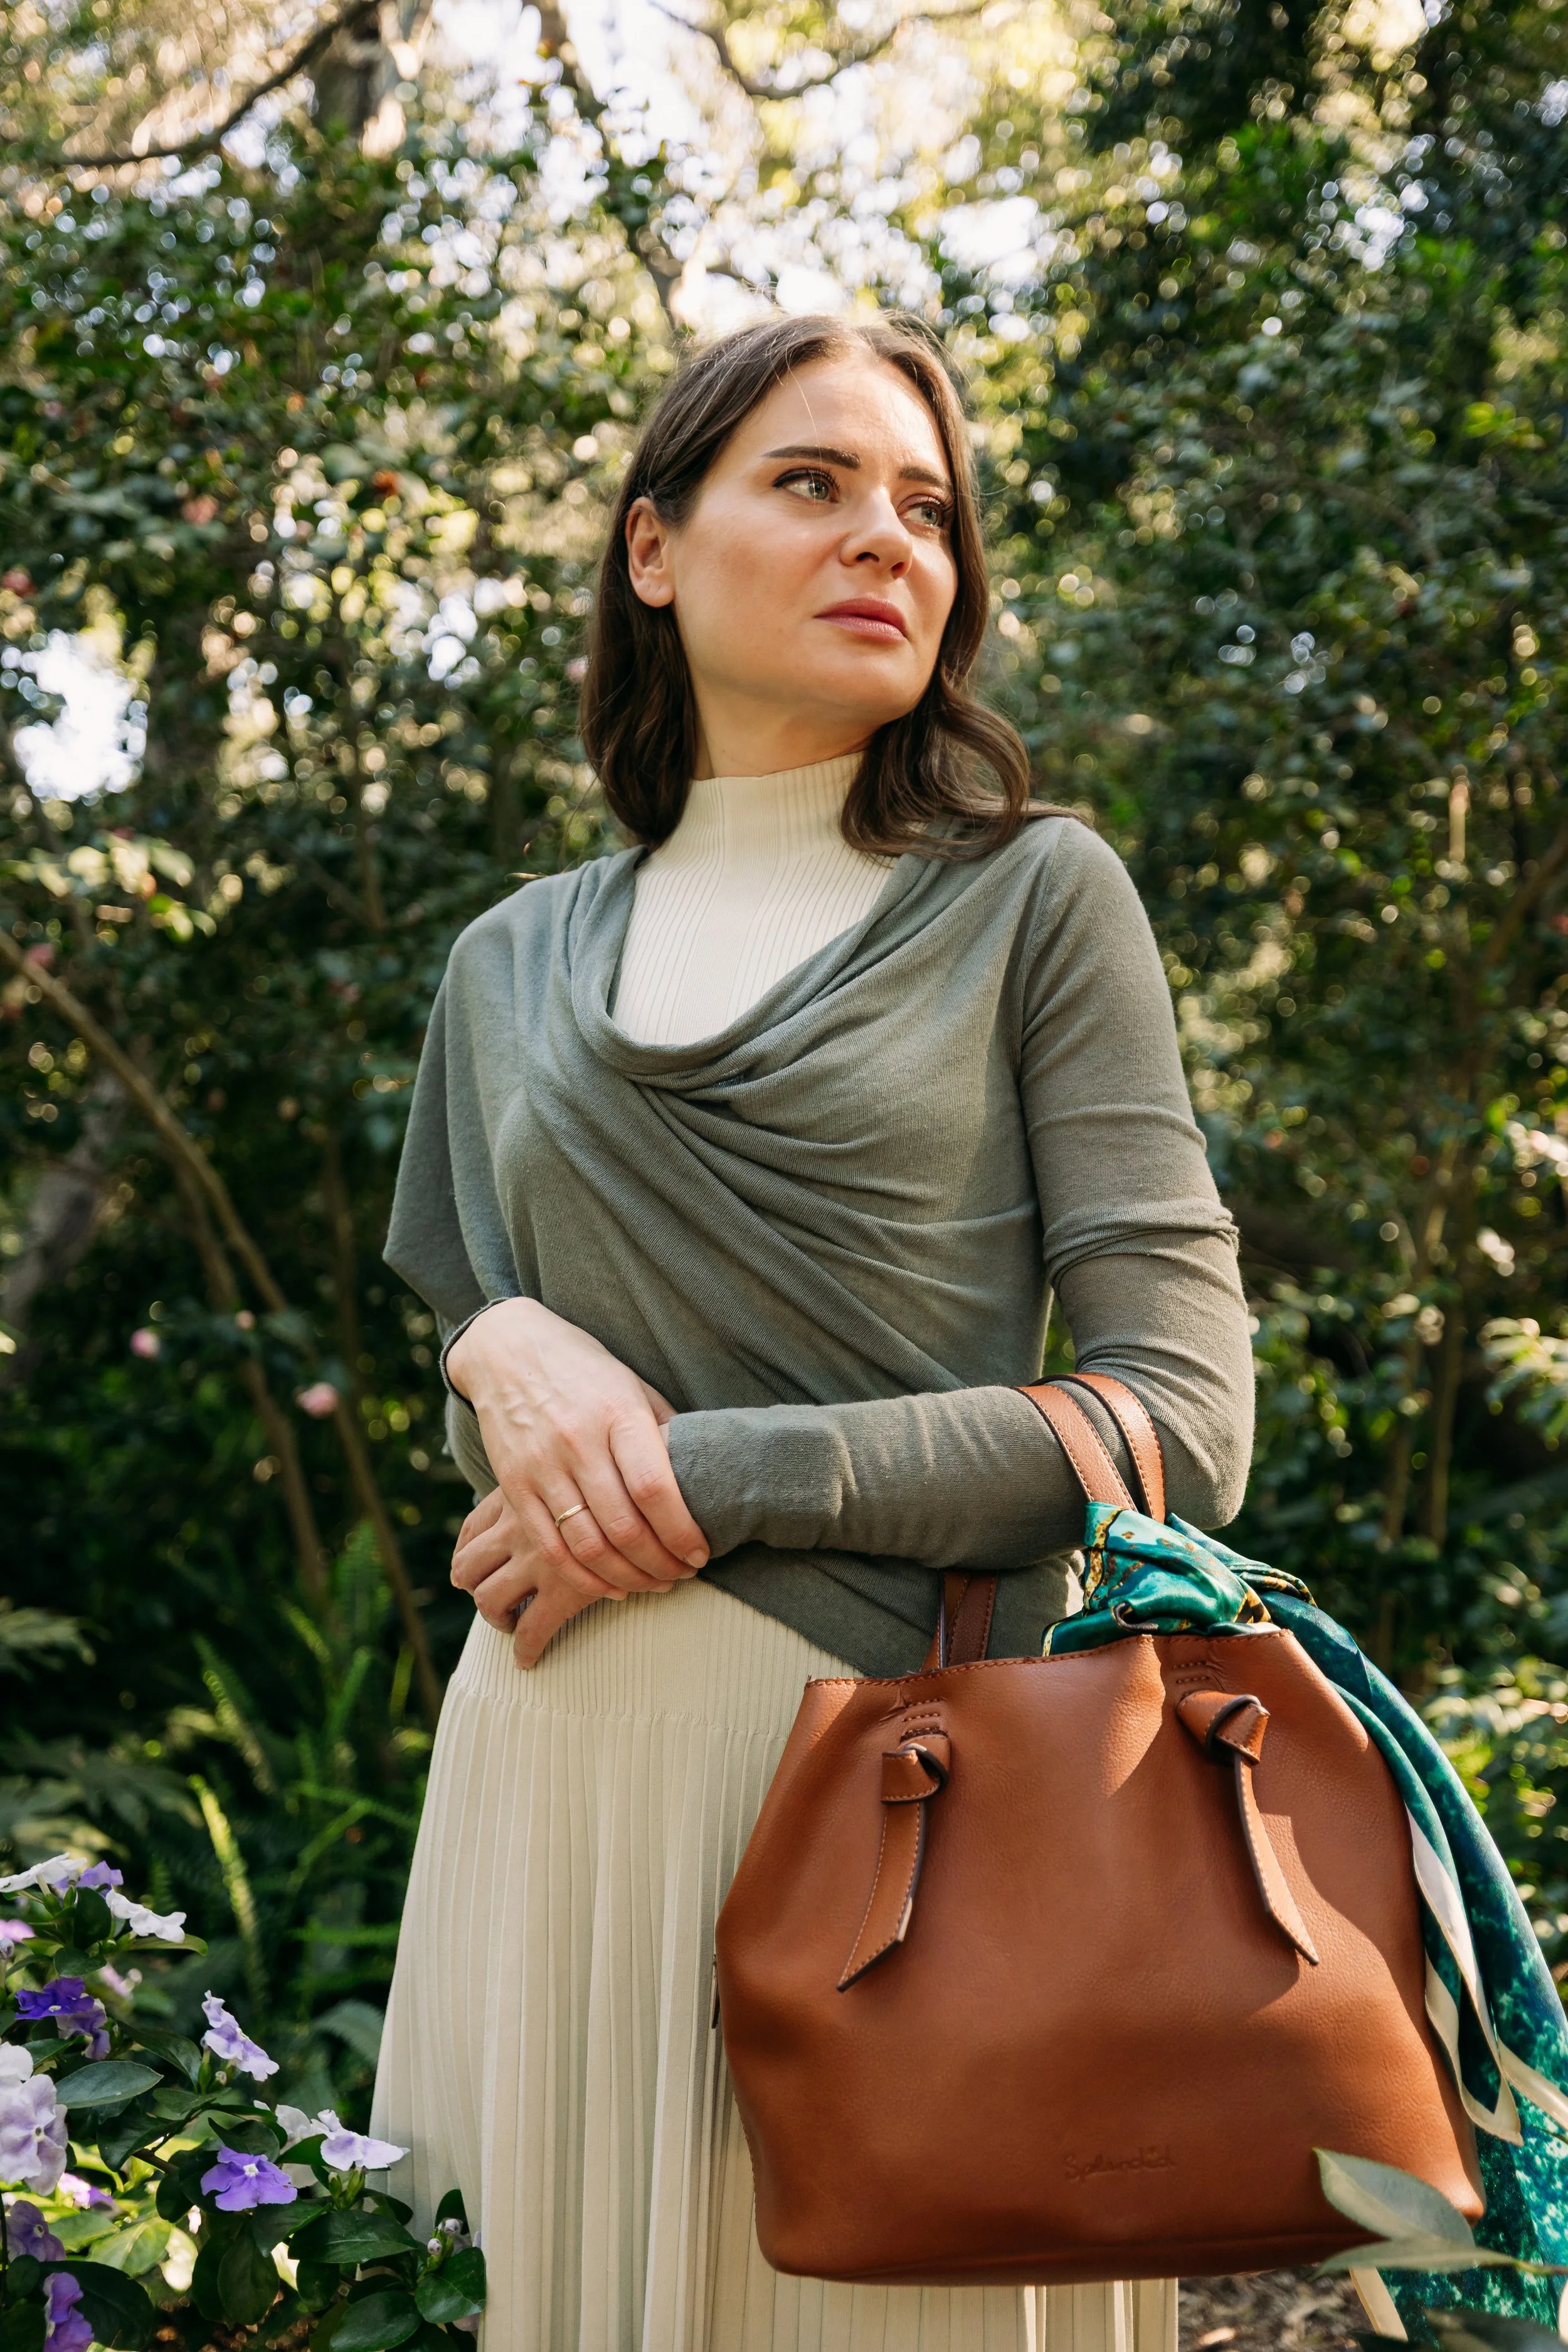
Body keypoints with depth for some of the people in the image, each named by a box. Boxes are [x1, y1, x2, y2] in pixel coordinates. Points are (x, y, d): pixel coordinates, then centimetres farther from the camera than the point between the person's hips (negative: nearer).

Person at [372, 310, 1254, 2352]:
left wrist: (704, 1481, -13)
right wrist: (502, 1347, -4)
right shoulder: (514, 965, 12)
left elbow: (1183, 1422, -8)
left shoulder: (1031, 899, 0)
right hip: (558, 1757, 4)